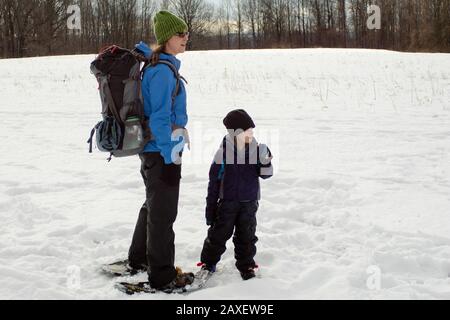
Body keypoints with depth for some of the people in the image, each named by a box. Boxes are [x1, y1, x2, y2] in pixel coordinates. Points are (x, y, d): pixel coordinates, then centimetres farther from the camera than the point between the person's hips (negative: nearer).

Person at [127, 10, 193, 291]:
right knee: (163, 213, -1)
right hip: (162, 152, -10)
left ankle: (139, 258, 38)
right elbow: (160, 118, -23)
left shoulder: (158, 65, 8)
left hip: (153, 150, 10)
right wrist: (171, 156, -21)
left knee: (153, 205, 23)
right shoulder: (163, 71, -20)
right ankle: (162, 276, 10)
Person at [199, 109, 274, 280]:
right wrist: (210, 205, -4)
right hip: (227, 202, -3)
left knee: (247, 236, 11)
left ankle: (246, 266, 26)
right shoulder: (223, 153, -14)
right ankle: (208, 263, 23)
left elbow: (265, 174, 1)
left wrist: (265, 162, -21)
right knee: (218, 234, 6)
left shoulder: (255, 150, -5)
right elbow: (214, 181, -7)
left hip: (249, 203, 3)